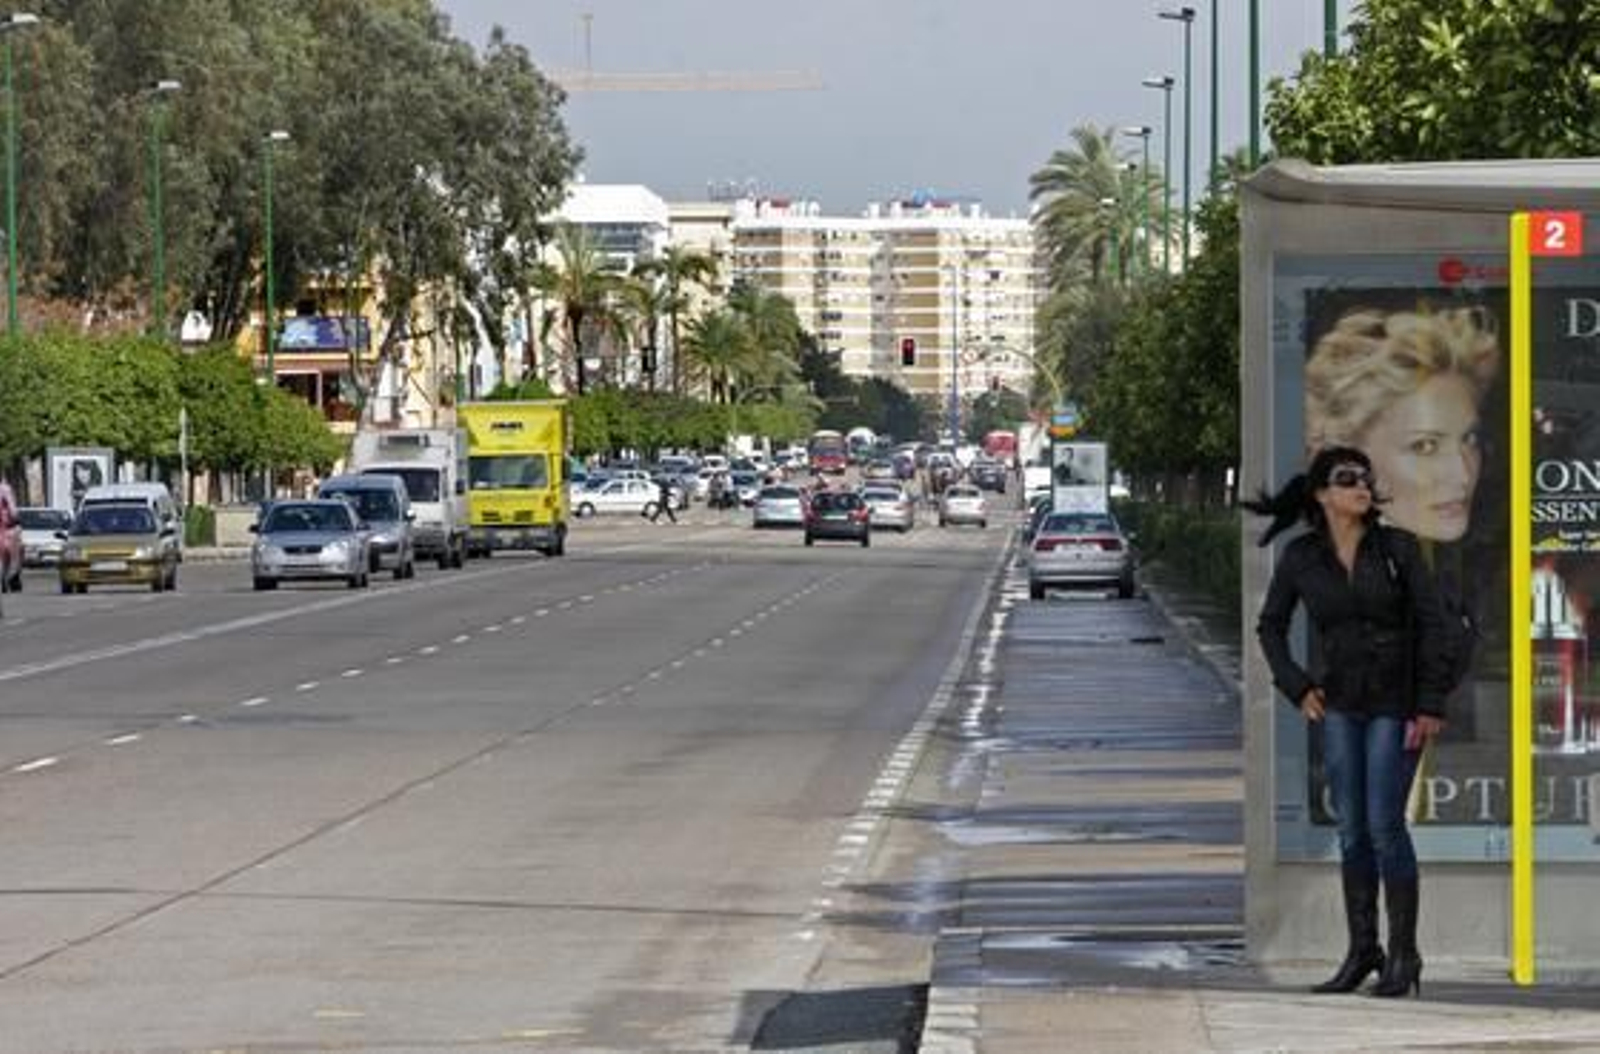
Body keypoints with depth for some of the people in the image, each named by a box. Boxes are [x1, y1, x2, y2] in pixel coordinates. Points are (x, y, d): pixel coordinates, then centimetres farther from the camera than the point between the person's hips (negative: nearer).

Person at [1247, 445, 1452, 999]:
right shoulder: (1300, 558, -1)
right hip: (1340, 705, 3)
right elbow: (1270, 626, 11)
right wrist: (1297, 688, 1)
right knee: (1352, 829, 4)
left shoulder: (1398, 547, -8)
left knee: (1384, 825, -10)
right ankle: (1361, 950, 12)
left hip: (1396, 703, -3)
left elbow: (1431, 623, -8)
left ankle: (1404, 955, -1)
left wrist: (1431, 705, -13)